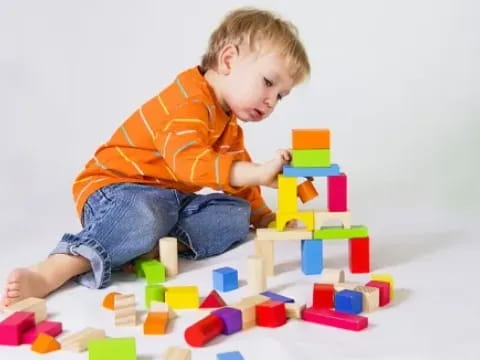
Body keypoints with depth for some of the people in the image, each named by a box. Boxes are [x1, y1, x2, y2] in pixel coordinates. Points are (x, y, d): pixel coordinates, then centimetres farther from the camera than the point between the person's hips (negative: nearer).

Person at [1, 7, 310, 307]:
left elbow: (237, 177, 26)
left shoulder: (229, 126, 16)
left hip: (172, 198, 10)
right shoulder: (190, 103, -19)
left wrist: (264, 216, 18)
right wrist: (260, 172, -42)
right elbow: (188, 161, -37)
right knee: (143, 219, -42)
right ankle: (47, 274, -43)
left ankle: (161, 246, -28)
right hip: (116, 187, -9)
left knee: (237, 213, -6)